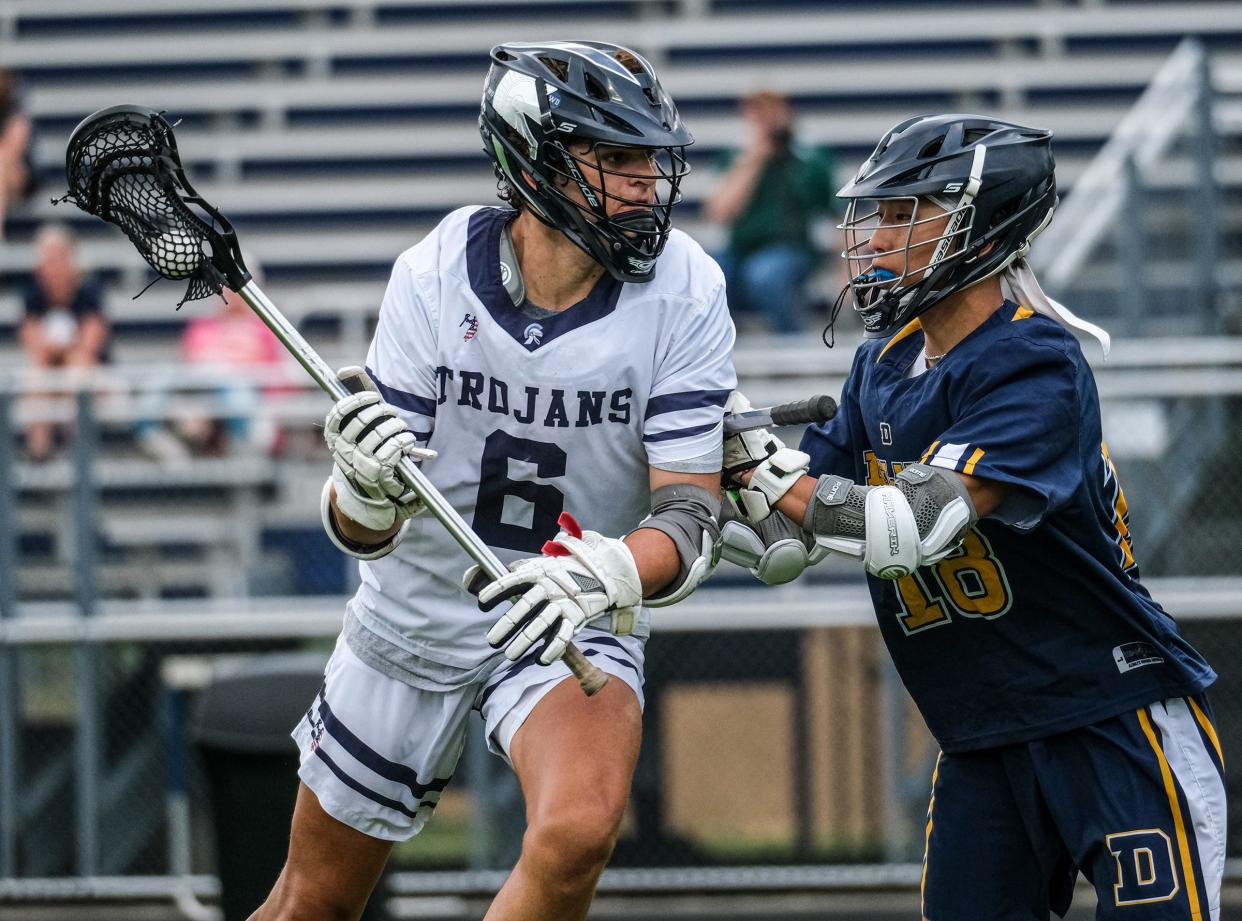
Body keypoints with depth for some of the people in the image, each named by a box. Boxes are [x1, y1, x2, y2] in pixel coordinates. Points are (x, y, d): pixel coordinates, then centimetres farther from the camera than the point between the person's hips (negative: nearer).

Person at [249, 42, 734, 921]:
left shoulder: (684, 294, -17)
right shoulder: (435, 276, -15)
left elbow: (691, 518, -19)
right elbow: (364, 531, -13)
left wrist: (604, 574, -40)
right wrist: (365, 491, -37)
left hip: (574, 621, -1)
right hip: (417, 613, 1)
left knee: (578, 830, -32)